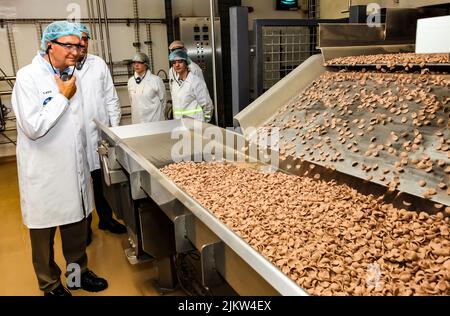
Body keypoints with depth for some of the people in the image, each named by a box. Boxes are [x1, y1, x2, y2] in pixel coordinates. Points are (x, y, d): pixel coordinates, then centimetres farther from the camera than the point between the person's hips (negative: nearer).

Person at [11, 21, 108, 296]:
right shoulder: (28, 77, -15)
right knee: (44, 233, 12)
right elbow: (33, 128, -22)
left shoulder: (71, 75, 7)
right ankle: (50, 285, 32)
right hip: (44, 173, -6)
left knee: (77, 224, 18)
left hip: (75, 167, 6)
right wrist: (63, 96, -16)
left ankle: (78, 273, 38)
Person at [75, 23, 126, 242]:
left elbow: (111, 98, 8)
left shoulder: (99, 64, 6)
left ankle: (106, 218, 31)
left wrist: (115, 127, 5)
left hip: (100, 133, 3)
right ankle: (84, 225, 26)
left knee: (102, 180, 13)